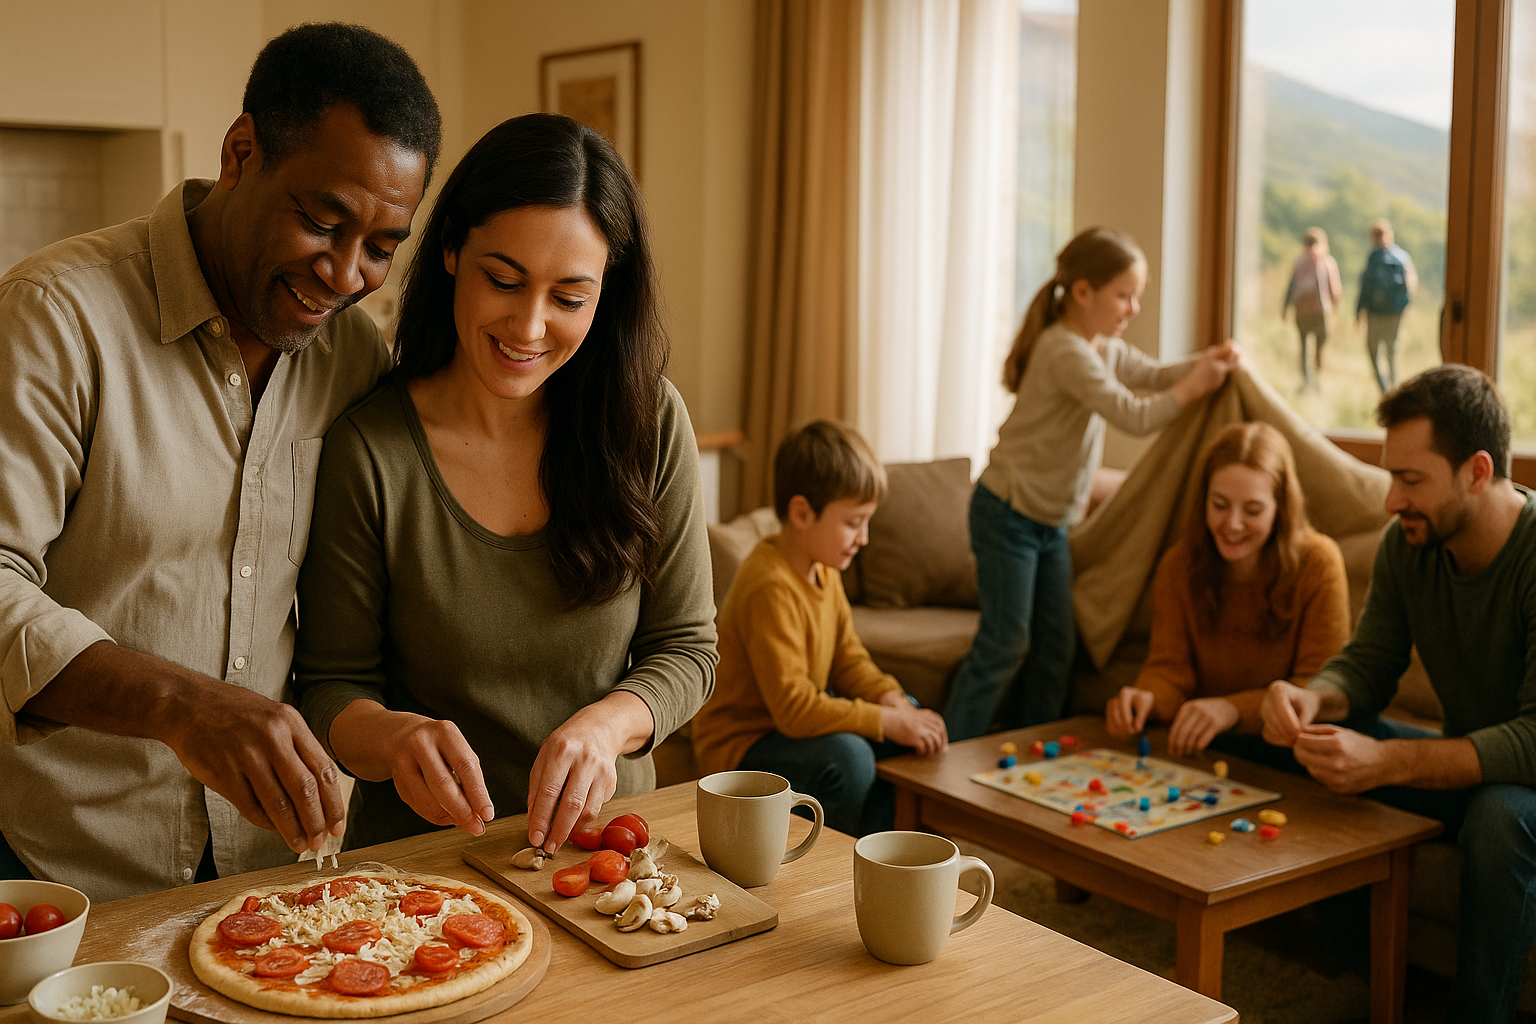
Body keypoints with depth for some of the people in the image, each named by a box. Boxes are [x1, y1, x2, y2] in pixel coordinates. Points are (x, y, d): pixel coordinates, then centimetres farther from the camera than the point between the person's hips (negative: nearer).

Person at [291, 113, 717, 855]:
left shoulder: (649, 425, -4)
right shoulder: (365, 449, -10)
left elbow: (685, 648, 2)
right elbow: (331, 686, -2)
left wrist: (606, 725, -18)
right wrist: (392, 738, -24)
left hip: (603, 842, 2)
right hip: (420, 848, -2)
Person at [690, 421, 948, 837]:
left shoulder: (824, 570, 3)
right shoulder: (771, 588, -28)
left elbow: (849, 658, 9)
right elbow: (793, 708, -32)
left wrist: (893, 701, -10)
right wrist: (887, 721, -27)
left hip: (797, 722, 10)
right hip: (740, 747, -10)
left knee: (912, 718, 10)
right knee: (846, 755, -33)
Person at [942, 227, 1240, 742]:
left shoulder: (1106, 348, 9)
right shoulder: (1066, 352, -23)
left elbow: (1151, 375, 17)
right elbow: (1135, 416, -26)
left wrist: (1204, 362, -2)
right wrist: (1192, 387, -14)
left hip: (1051, 521, 10)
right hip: (1008, 513, -10)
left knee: (1055, 645, 10)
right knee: (1005, 643, -7)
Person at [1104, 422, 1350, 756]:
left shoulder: (1318, 562, -11)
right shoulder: (1179, 565, -1)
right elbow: (1170, 667, -1)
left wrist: (1232, 709, -30)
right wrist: (1148, 698, -27)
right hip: (1202, 746, 1)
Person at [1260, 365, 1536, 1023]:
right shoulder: (1407, 545, -6)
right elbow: (1369, 664, 0)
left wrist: (1388, 762, -42)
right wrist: (1313, 698, -24)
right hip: (1471, 764, 7)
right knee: (1325, 744, -10)